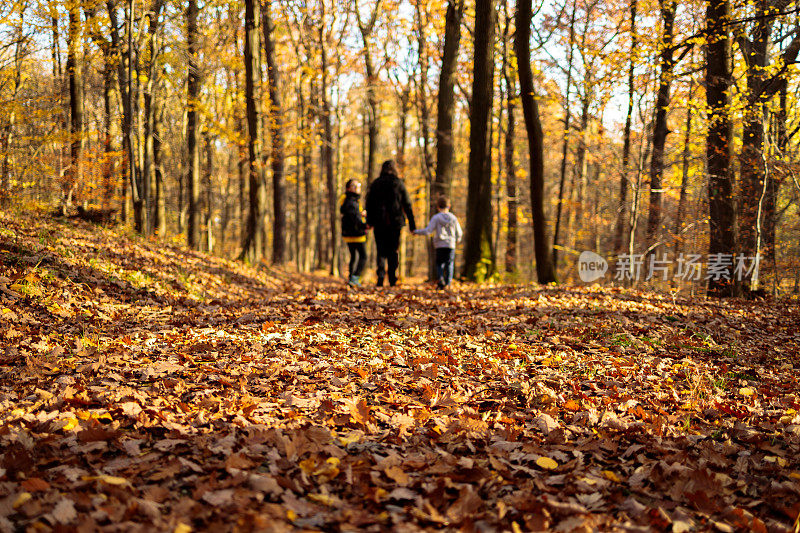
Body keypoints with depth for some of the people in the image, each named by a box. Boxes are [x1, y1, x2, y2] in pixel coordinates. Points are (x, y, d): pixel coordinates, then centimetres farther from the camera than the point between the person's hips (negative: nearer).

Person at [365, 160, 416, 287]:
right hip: (395, 222, 0)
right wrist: (412, 224, 4)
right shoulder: (399, 184, 1)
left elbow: (369, 203, 2)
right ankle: (392, 279, 9)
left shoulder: (376, 184, 3)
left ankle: (381, 274, -18)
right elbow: (407, 205, 1)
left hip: (379, 222, 0)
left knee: (381, 250, 4)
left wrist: (369, 221, 7)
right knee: (393, 250, 10)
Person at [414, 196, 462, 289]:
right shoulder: (453, 218, 5)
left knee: (439, 263, 10)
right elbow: (459, 233, 11)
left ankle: (441, 278, -15)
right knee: (449, 264, 7)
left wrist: (417, 232, 6)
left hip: (440, 245, -1)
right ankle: (447, 283, -3)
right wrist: (458, 239, 34)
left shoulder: (436, 218, -3)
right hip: (451, 245, 1)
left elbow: (428, 231, -10)